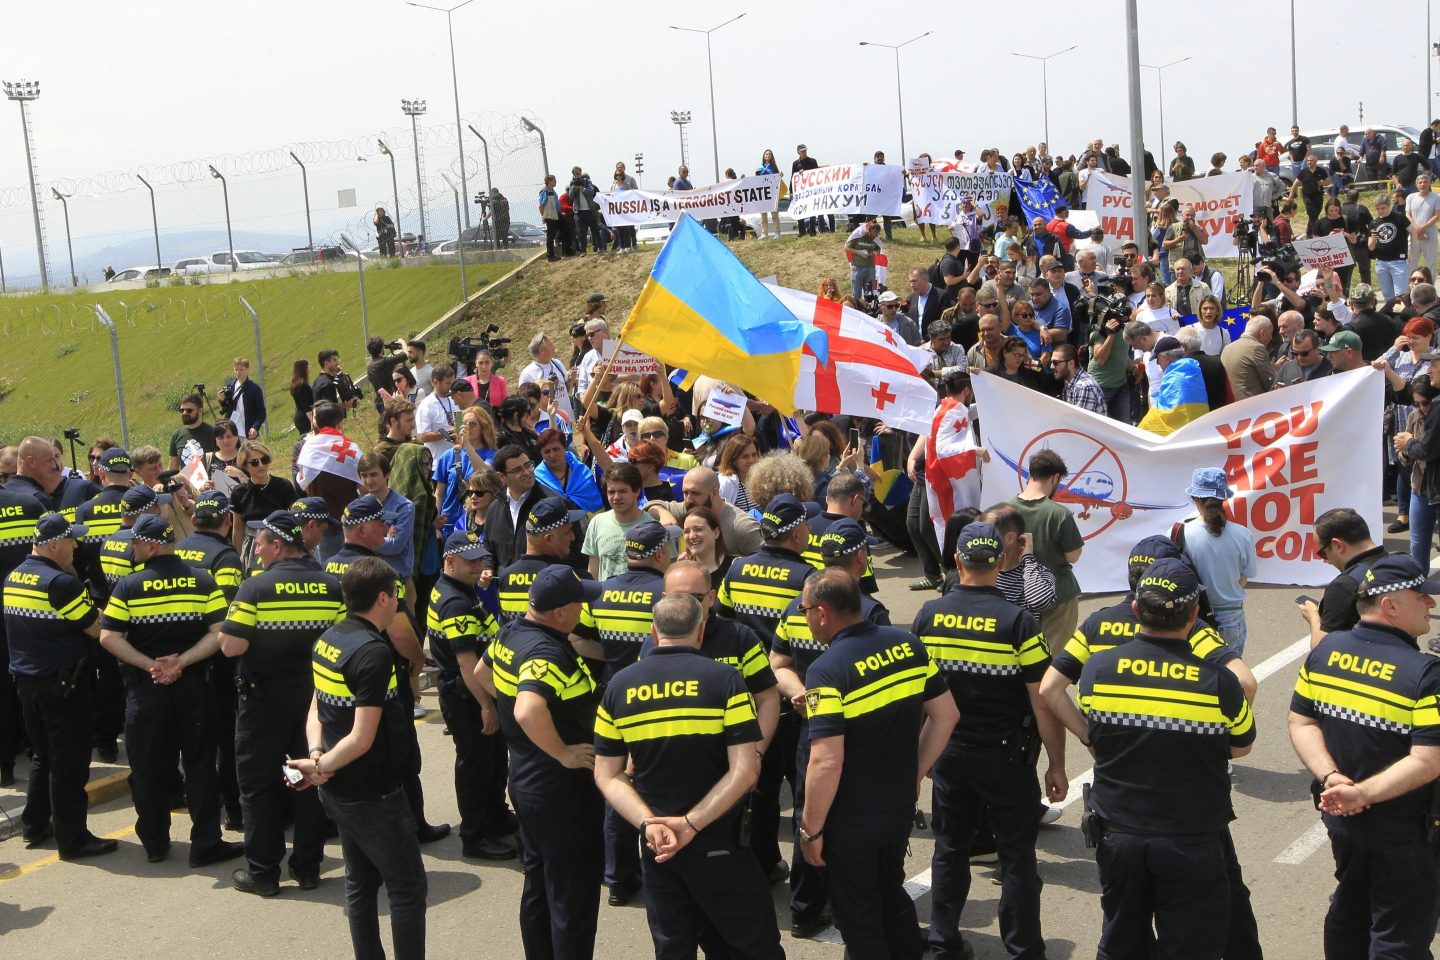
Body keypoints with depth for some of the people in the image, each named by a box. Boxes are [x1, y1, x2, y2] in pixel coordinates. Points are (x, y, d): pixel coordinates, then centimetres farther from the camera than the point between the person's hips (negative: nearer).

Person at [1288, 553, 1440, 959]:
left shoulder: (1325, 650, -4)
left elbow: (1301, 721, -2)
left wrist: (1330, 777, -11)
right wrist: (1362, 794, -23)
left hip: (1340, 818, 6)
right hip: (1402, 830, -6)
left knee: (1349, 910, 26)